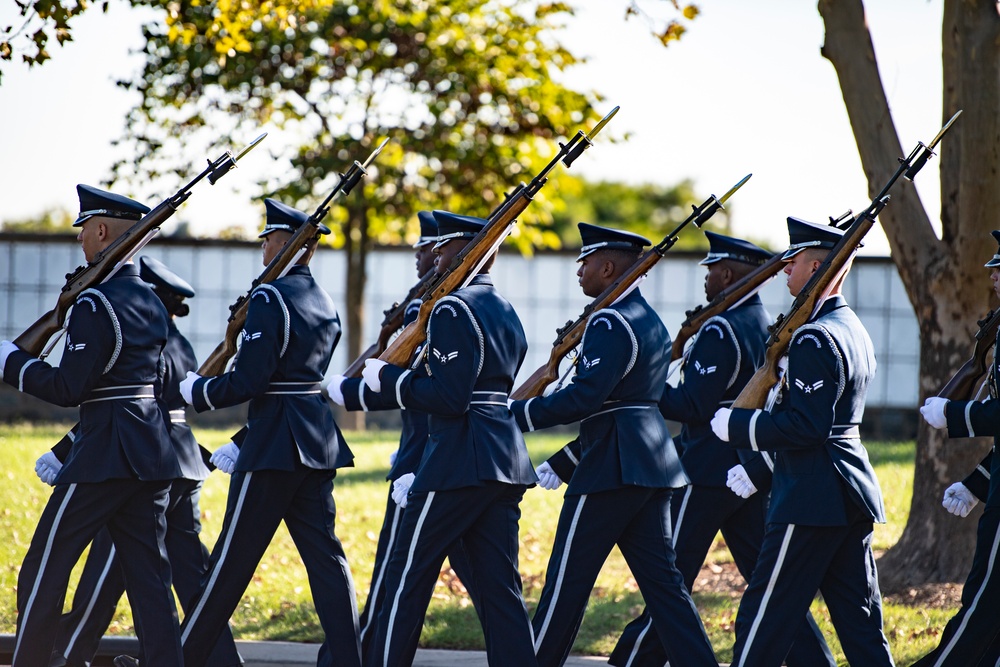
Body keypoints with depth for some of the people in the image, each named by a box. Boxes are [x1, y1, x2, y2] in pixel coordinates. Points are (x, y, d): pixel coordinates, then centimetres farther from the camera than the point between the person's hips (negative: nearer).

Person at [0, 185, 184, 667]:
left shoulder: (95, 305, -14)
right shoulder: (151, 301, 12)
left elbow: (68, 388, -17)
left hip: (102, 455, -8)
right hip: (153, 455, 8)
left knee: (43, 571, 2)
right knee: (148, 574, 7)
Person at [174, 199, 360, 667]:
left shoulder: (269, 298, -14)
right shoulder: (323, 303, 13)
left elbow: (250, 380, -19)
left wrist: (197, 392, -1)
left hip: (274, 447, -8)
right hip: (318, 444, 8)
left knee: (232, 559, 1)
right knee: (324, 555, 6)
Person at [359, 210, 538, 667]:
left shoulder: (452, 309, -12)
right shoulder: (506, 312, 17)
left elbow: (448, 396, -20)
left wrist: (387, 378, -8)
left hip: (458, 465, -9)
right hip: (506, 461, 9)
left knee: (407, 578, 1)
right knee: (500, 586, 6)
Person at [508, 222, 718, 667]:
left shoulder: (610, 322, -13)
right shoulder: (650, 321, 17)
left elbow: (587, 394, -23)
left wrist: (519, 413, -16)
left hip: (612, 464, -9)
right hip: (653, 463, 9)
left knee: (567, 579, 0)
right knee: (660, 577, 7)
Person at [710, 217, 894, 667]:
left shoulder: (813, 339, -16)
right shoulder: (854, 330, 14)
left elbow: (806, 426, -22)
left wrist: (736, 426, -12)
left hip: (812, 500, -10)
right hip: (855, 495, 10)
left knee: (763, 619, -3)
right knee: (860, 622, 9)